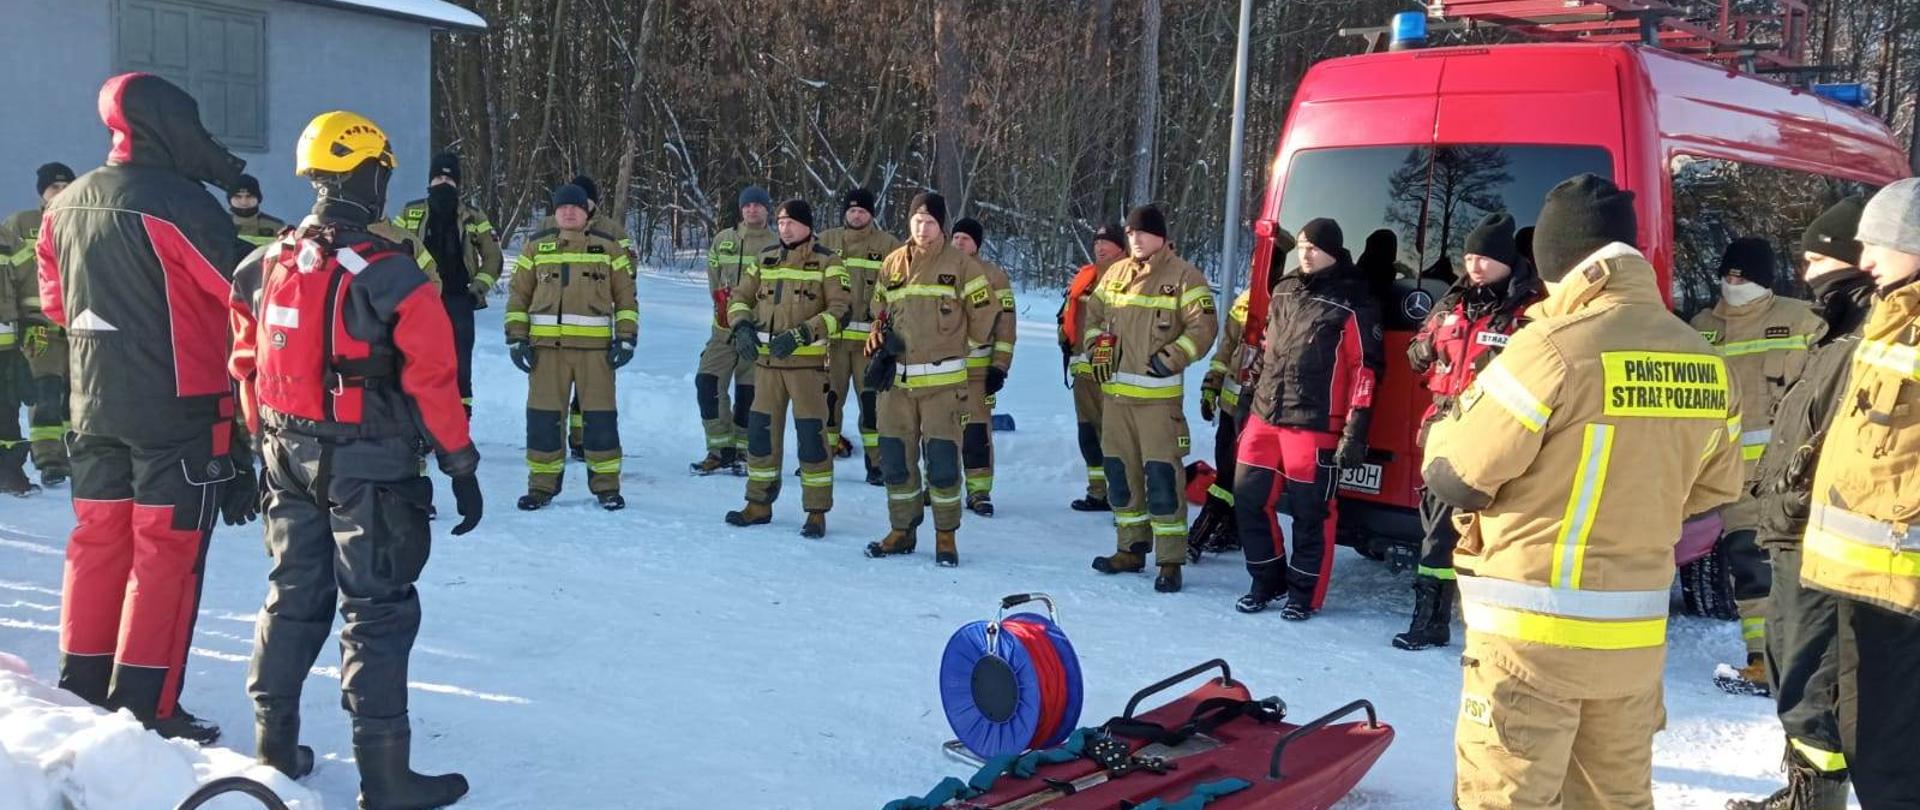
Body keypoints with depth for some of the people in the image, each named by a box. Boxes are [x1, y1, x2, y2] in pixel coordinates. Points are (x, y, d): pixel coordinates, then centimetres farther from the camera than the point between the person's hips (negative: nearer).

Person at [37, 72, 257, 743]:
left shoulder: (65, 206, 9)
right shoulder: (180, 205, -16)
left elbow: (56, 304, 18)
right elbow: (240, 296, -13)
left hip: (95, 406, 7)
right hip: (177, 407, -7)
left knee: (98, 538, 16)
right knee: (167, 549, -1)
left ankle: (84, 687, 25)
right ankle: (147, 707, 3)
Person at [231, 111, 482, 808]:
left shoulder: (266, 266, 3)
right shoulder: (392, 276, -16)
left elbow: (244, 365, 11)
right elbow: (433, 381, -15)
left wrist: (262, 443, 22)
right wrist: (462, 467, -7)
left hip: (288, 458, 6)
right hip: (369, 463, -6)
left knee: (294, 596, 19)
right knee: (377, 611, 0)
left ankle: (275, 746, 29)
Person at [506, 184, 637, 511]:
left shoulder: (608, 247, 9)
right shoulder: (536, 247, 11)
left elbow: (626, 295, 10)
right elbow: (518, 294, 12)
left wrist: (626, 338, 2)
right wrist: (516, 338, 4)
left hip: (595, 346, -1)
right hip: (546, 345, 1)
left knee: (600, 416, 0)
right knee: (543, 416, 2)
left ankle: (606, 485, 10)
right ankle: (542, 484, 13)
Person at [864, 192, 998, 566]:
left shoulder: (961, 265, -3)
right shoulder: (892, 265, 10)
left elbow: (985, 316, 0)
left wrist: (952, 349, 7)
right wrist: (880, 348, 4)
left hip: (943, 381, -4)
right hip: (897, 380, 4)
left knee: (942, 461, -4)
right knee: (895, 458, 9)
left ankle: (946, 537, 9)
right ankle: (902, 531, 23)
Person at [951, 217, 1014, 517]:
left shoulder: (994, 276, 1)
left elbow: (1005, 324, -1)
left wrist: (1000, 366, -8)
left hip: (977, 367, -3)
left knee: (977, 429, -6)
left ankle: (979, 491, 0)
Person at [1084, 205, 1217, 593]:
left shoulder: (1183, 276, -6)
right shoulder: (1115, 273, 13)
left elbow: (1203, 326, -11)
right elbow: (1094, 314, 23)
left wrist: (1170, 359, -15)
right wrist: (1097, 349, 7)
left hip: (1158, 394, -7)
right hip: (1115, 390, 7)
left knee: (1162, 473, -9)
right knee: (1120, 469, 12)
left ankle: (1170, 561, -4)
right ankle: (1131, 548, 25)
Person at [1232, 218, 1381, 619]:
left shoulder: (1353, 304, -7)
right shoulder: (1285, 290, 13)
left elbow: (1366, 369, -9)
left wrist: (1356, 429, -13)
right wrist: (1254, 390, 22)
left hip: (1314, 424, -6)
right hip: (1264, 416, 7)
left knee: (1311, 510, 1)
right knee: (1248, 498, 8)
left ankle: (1305, 594, 16)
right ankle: (1267, 581, 24)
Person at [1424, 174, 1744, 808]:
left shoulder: (1551, 350, -17)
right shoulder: (1704, 363, 2)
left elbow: (1455, 478, -12)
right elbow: (1713, 491, 13)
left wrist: (1445, 429, 9)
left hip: (1532, 632, -6)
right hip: (1636, 633, 6)